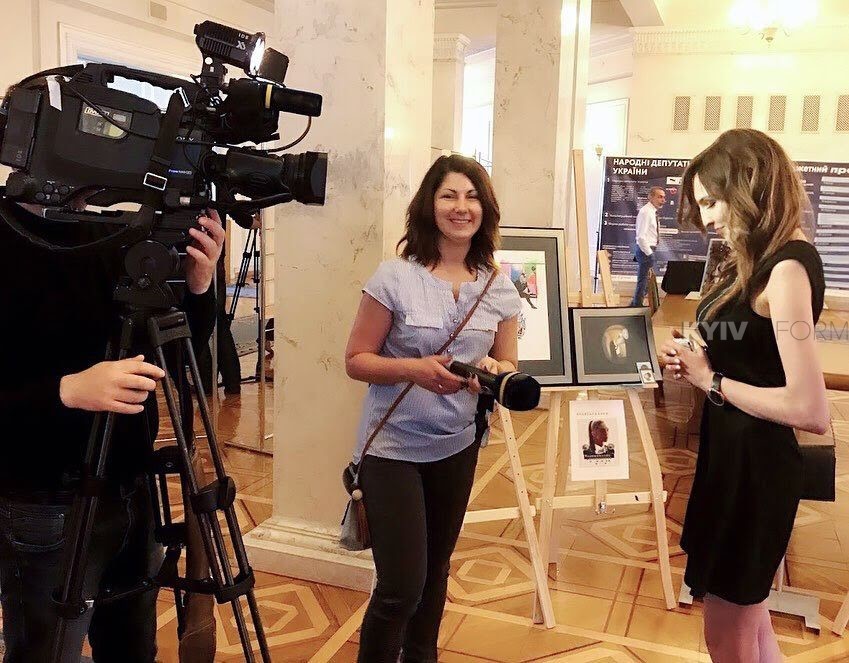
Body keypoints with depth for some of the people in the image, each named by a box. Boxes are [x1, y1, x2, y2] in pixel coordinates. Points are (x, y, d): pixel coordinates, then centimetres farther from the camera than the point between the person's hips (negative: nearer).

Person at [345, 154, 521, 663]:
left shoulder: (500, 288, -1)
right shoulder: (394, 277, -13)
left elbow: (509, 365, 7)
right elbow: (356, 360, -9)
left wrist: (493, 371, -16)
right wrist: (412, 368, -26)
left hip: (458, 446, 4)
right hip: (393, 447, -4)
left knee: (436, 570, 21)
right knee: (401, 586, -5)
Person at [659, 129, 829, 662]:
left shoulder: (787, 268, -22)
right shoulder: (762, 260, 7)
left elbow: (811, 410, -27)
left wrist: (710, 381, -18)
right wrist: (696, 361, -2)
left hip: (754, 464, -9)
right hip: (735, 454, 9)